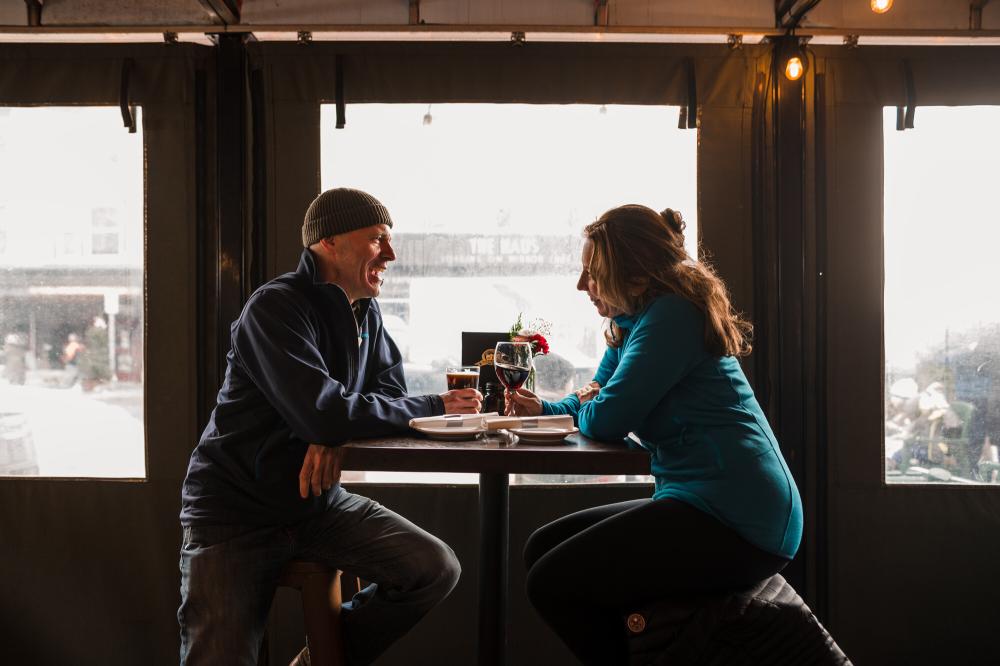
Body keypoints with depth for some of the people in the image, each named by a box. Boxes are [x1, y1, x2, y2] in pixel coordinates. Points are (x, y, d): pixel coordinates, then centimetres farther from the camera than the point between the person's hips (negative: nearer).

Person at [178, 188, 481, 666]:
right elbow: (323, 412, -29)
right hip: (237, 513, -6)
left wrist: (336, 436, -16)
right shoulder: (275, 308, -19)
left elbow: (389, 389, 7)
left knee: (437, 570, -9)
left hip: (317, 500, 6)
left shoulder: (364, 313, 5)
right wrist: (435, 407, -19)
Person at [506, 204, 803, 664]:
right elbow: (594, 398, 25)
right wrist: (544, 409, 5)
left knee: (551, 583, -13)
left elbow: (606, 420, -18)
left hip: (735, 520, -10)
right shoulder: (634, 322, 16)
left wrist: (585, 404, 5)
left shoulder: (671, 316, -14)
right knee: (542, 548, 11)